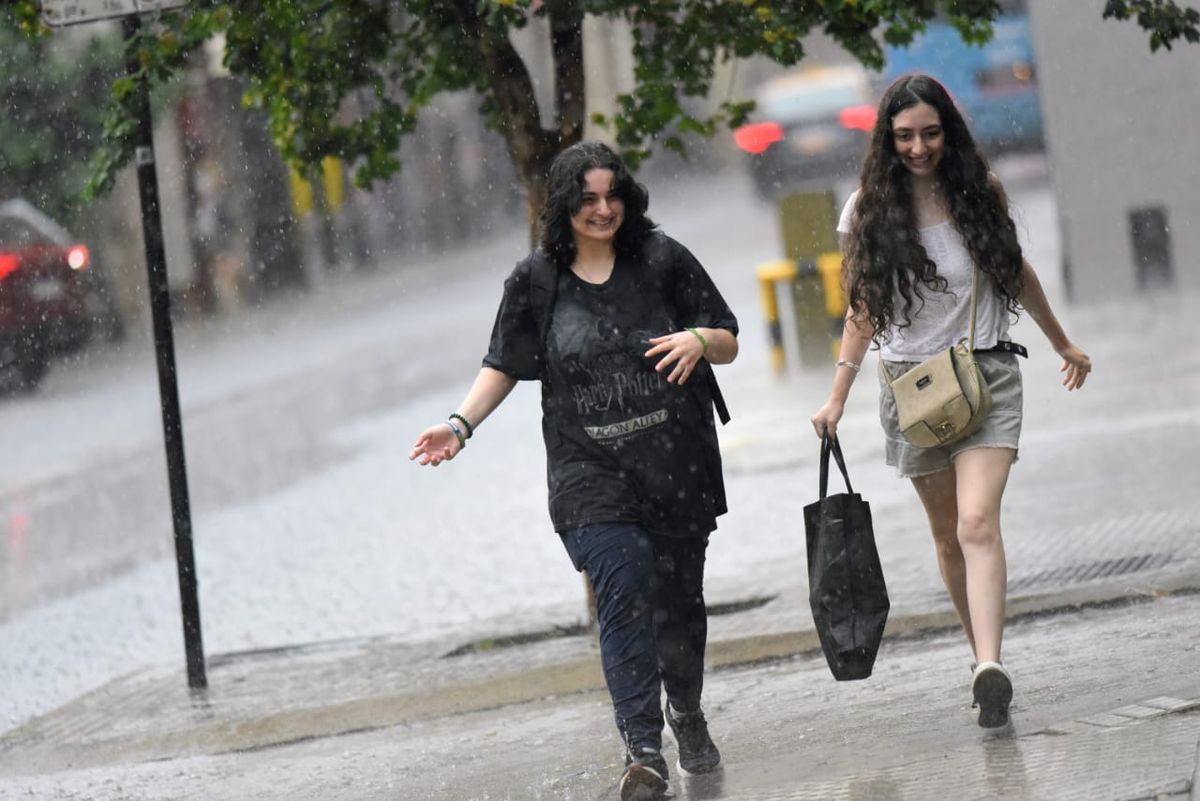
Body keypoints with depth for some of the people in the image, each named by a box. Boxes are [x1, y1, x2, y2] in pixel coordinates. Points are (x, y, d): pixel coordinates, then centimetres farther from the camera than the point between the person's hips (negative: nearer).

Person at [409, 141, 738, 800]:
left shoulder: (662, 260, 3)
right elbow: (503, 365, 11)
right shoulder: (535, 280, 3)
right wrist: (461, 425, -2)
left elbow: (728, 344, 8)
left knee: (678, 598, 8)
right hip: (589, 473, -1)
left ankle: (687, 714, 36)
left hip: (677, 466, 1)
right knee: (622, 592, -16)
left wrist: (699, 339, -14)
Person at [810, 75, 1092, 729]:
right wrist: (838, 396, 0)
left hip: (986, 374, -1)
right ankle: (983, 654, 24)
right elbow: (863, 311, 6)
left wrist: (1062, 343, 28)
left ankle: (990, 667, -31)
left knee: (978, 524, -19)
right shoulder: (869, 209, -1)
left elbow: (1017, 271, 18)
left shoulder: (978, 191, 1)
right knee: (948, 536, 9)